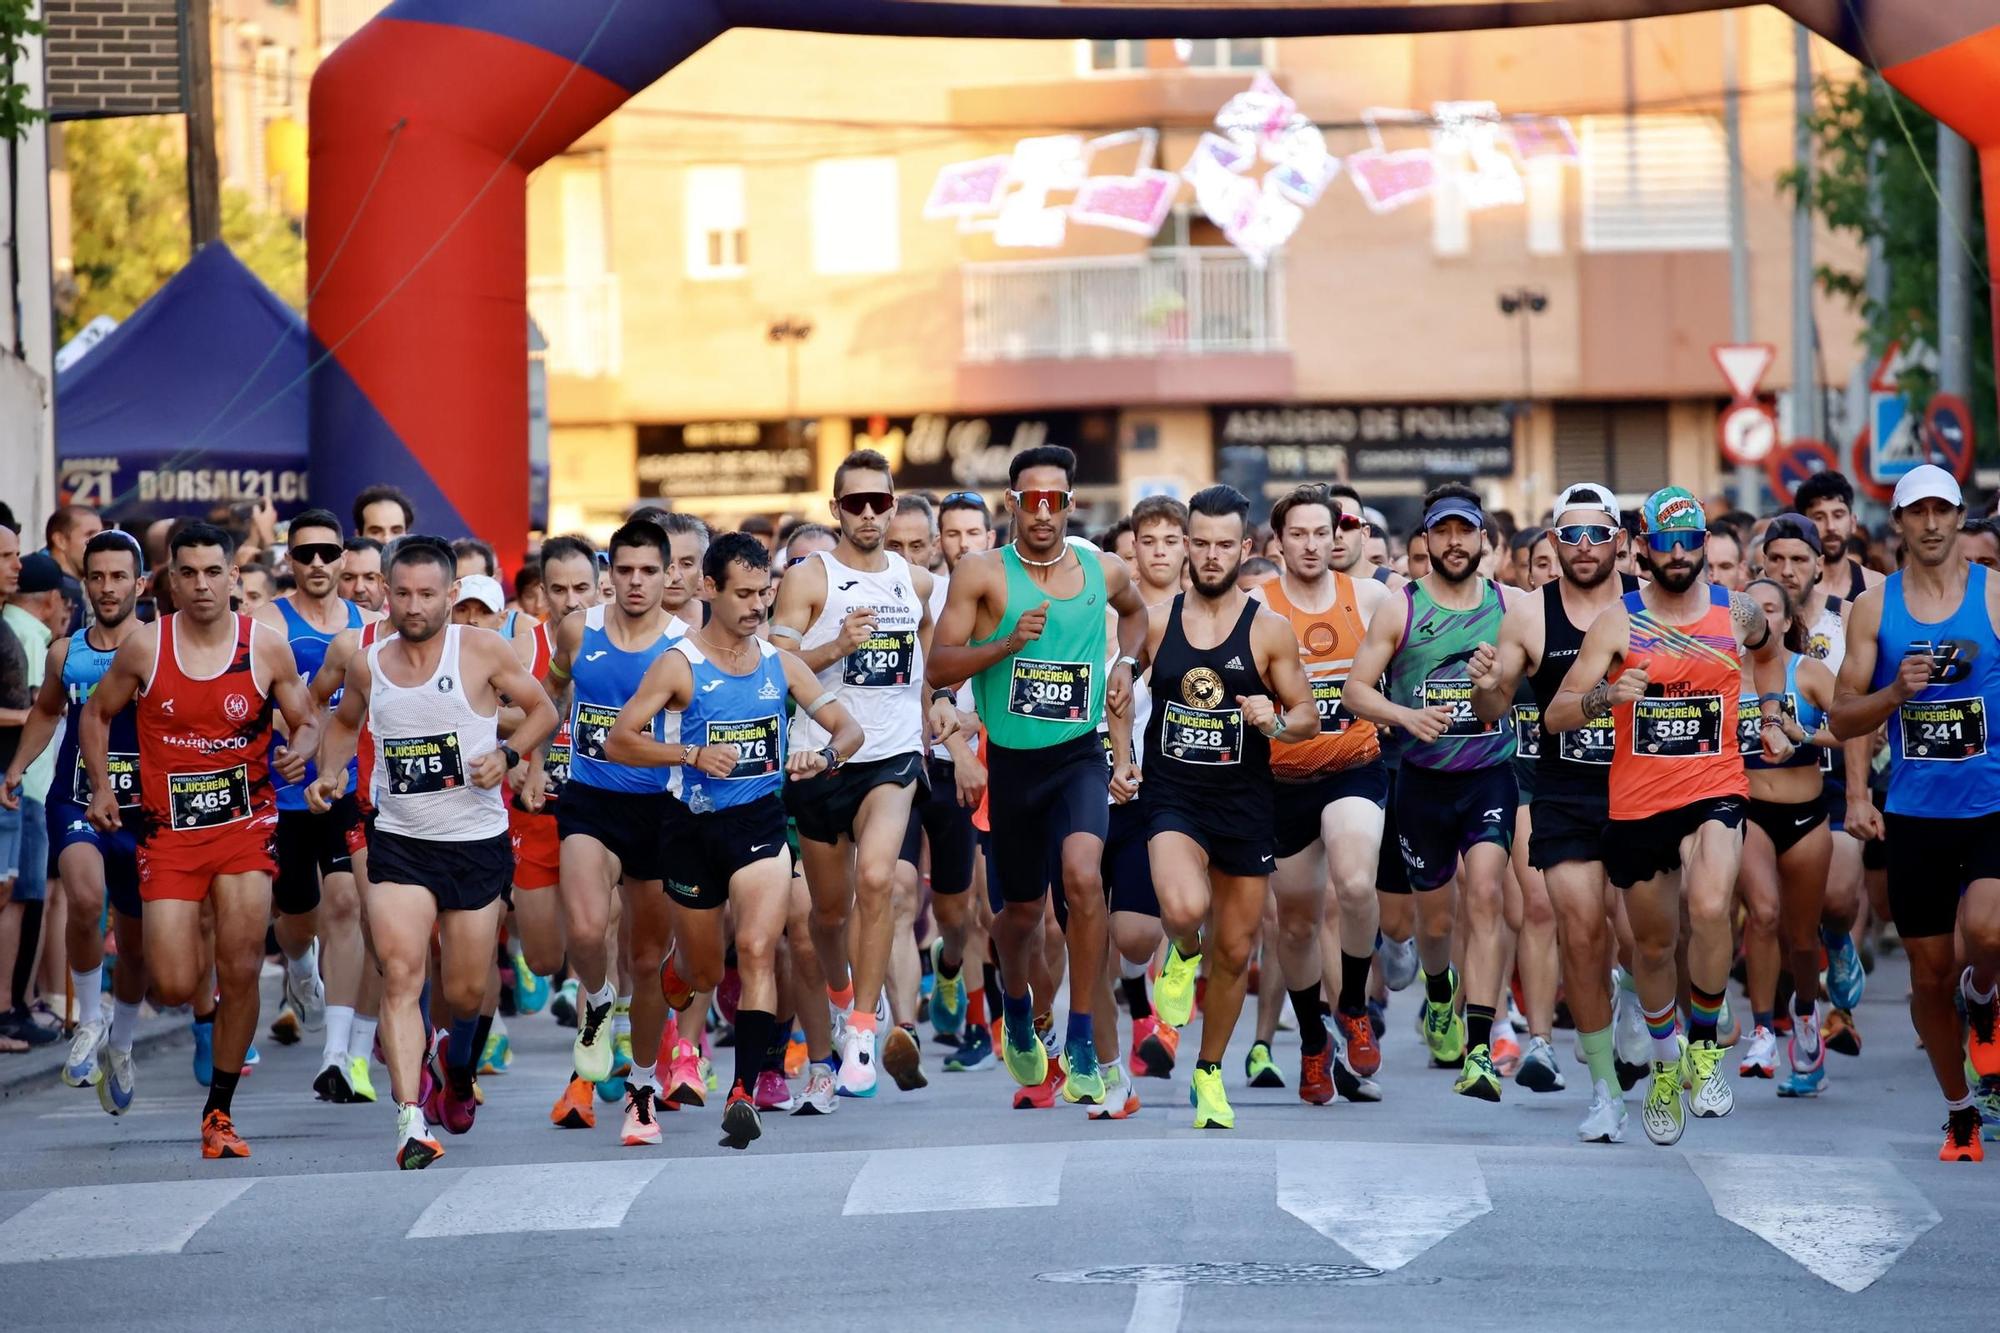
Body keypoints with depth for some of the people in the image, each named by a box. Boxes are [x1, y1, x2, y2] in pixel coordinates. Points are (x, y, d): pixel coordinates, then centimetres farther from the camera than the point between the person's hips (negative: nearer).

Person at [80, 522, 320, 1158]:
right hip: (169, 830, 0)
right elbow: (96, 714, 11)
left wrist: (300, 750, -16)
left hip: (245, 823, 0)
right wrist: (101, 785, -1)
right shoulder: (144, 647, -3)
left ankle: (219, 1112, 4)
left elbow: (306, 720, 7)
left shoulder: (267, 646, -3)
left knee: (241, 971, -10)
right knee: (174, 988, -7)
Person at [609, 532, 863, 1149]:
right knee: (699, 973, 11)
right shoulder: (680, 664, -6)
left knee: (757, 951, -19)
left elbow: (849, 727, 9)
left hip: (762, 821, 1)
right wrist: (691, 755, -25)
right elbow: (618, 740, -11)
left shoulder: (779, 663, 4)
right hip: (695, 826, -1)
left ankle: (745, 1091, -22)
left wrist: (824, 756, -14)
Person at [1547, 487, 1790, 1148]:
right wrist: (1604, 696, -29)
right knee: (1653, 944, 14)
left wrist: (1770, 719, 18)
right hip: (1636, 802, 1)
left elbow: (1769, 653, 29)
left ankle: (1705, 1045, -6)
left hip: (1716, 791, -1)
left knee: (1709, 910, -28)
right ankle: (1665, 1060, 40)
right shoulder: (1617, 622, -5)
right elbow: (1555, 716, -10)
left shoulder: (1739, 613, 2)